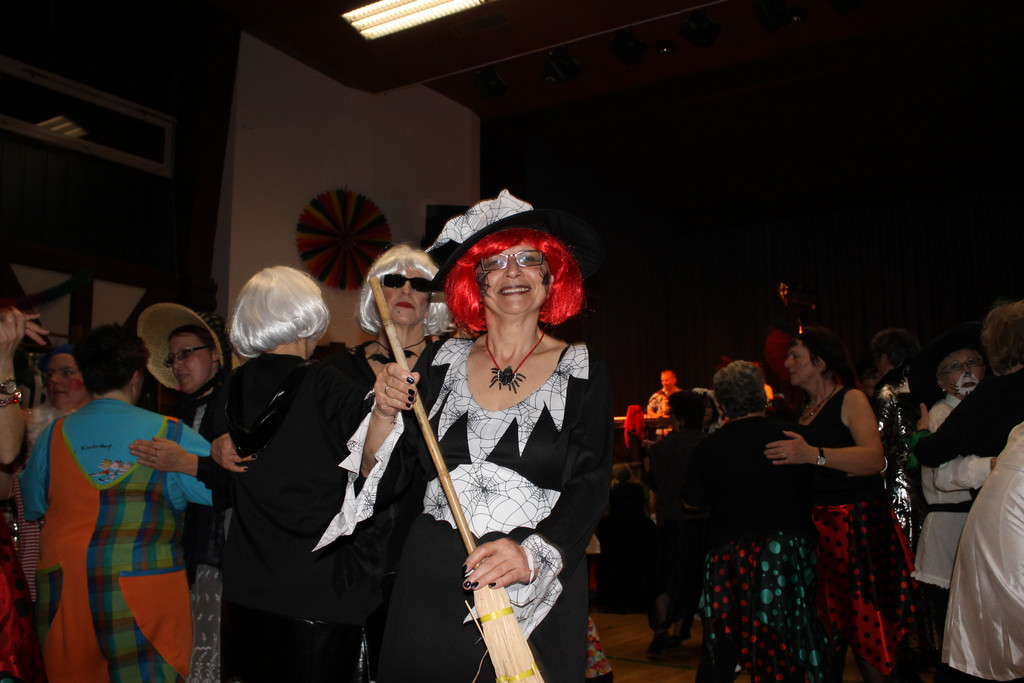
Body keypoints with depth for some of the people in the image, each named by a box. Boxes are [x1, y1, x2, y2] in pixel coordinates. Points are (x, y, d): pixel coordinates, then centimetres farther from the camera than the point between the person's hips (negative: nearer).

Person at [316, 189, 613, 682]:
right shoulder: (443, 363, 4)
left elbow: (589, 489, -8)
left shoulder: (582, 371, -2)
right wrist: (385, 414, -13)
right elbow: (377, 474, 6)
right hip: (431, 580, 2)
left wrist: (534, 553, -24)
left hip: (537, 593, -2)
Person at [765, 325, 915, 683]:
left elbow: (875, 459, -21)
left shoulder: (851, 399, -4)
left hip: (858, 524, -6)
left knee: (865, 626, -6)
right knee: (827, 626, 8)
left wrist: (813, 454, -32)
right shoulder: (804, 412, 16)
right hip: (817, 526, 7)